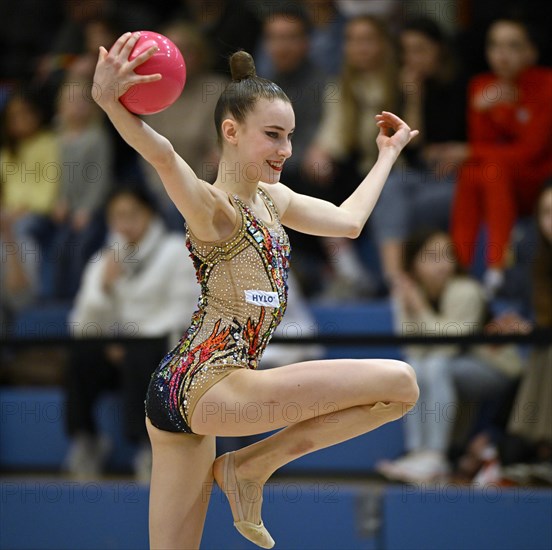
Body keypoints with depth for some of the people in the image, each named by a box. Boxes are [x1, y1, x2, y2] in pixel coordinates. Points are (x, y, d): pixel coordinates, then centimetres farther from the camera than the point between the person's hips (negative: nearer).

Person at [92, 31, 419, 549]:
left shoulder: (272, 199, 14)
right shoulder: (215, 209, -14)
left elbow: (348, 219, 31)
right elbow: (164, 156, -36)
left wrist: (388, 154, 40)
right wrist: (109, 101, -55)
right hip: (206, 387, -10)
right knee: (398, 382, -13)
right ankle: (249, 466, -4)